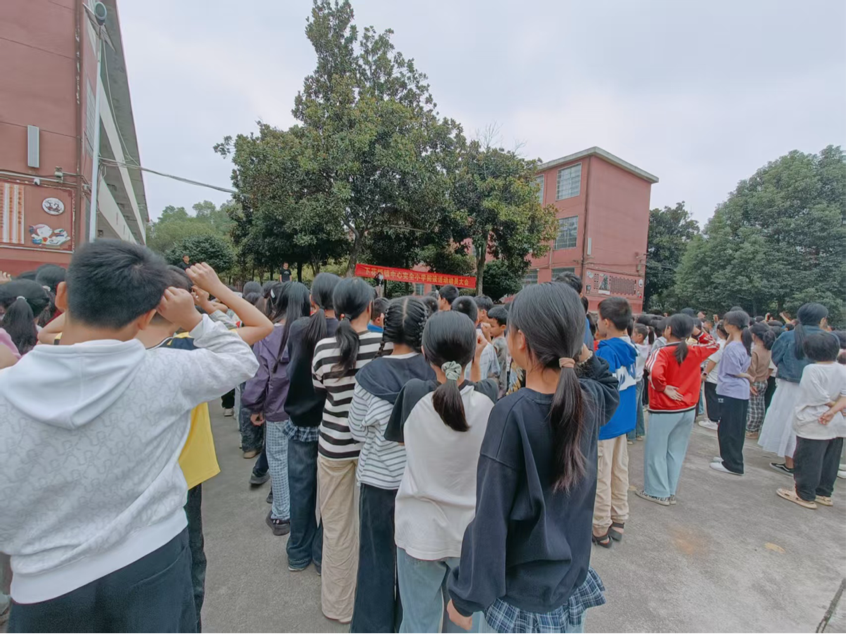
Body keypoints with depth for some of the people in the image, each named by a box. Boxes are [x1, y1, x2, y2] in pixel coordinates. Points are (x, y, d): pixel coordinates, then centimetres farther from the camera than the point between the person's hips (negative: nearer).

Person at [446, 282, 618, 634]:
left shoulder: (512, 412, -29)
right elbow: (610, 385, 15)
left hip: (521, 593, -5)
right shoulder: (590, 398, -11)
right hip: (572, 579, 5)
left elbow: (491, 517, -23)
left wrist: (466, 596, -11)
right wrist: (582, 354, -1)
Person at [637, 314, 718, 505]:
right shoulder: (695, 352, 0)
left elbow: (655, 373, -34)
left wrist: (663, 388, -16)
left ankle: (658, 492, 17)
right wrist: (696, 331, 11)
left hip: (664, 411, -6)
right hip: (688, 410, 6)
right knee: (676, 452, 16)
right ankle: (670, 492, 26)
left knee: (656, 452, 8)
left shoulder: (662, 353, -17)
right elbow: (713, 345, 22)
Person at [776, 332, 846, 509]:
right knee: (829, 461, 16)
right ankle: (823, 493, 27)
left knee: (807, 461, 3)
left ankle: (805, 495, 12)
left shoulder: (812, 370, -18)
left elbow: (819, 398, -17)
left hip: (813, 425, -7)